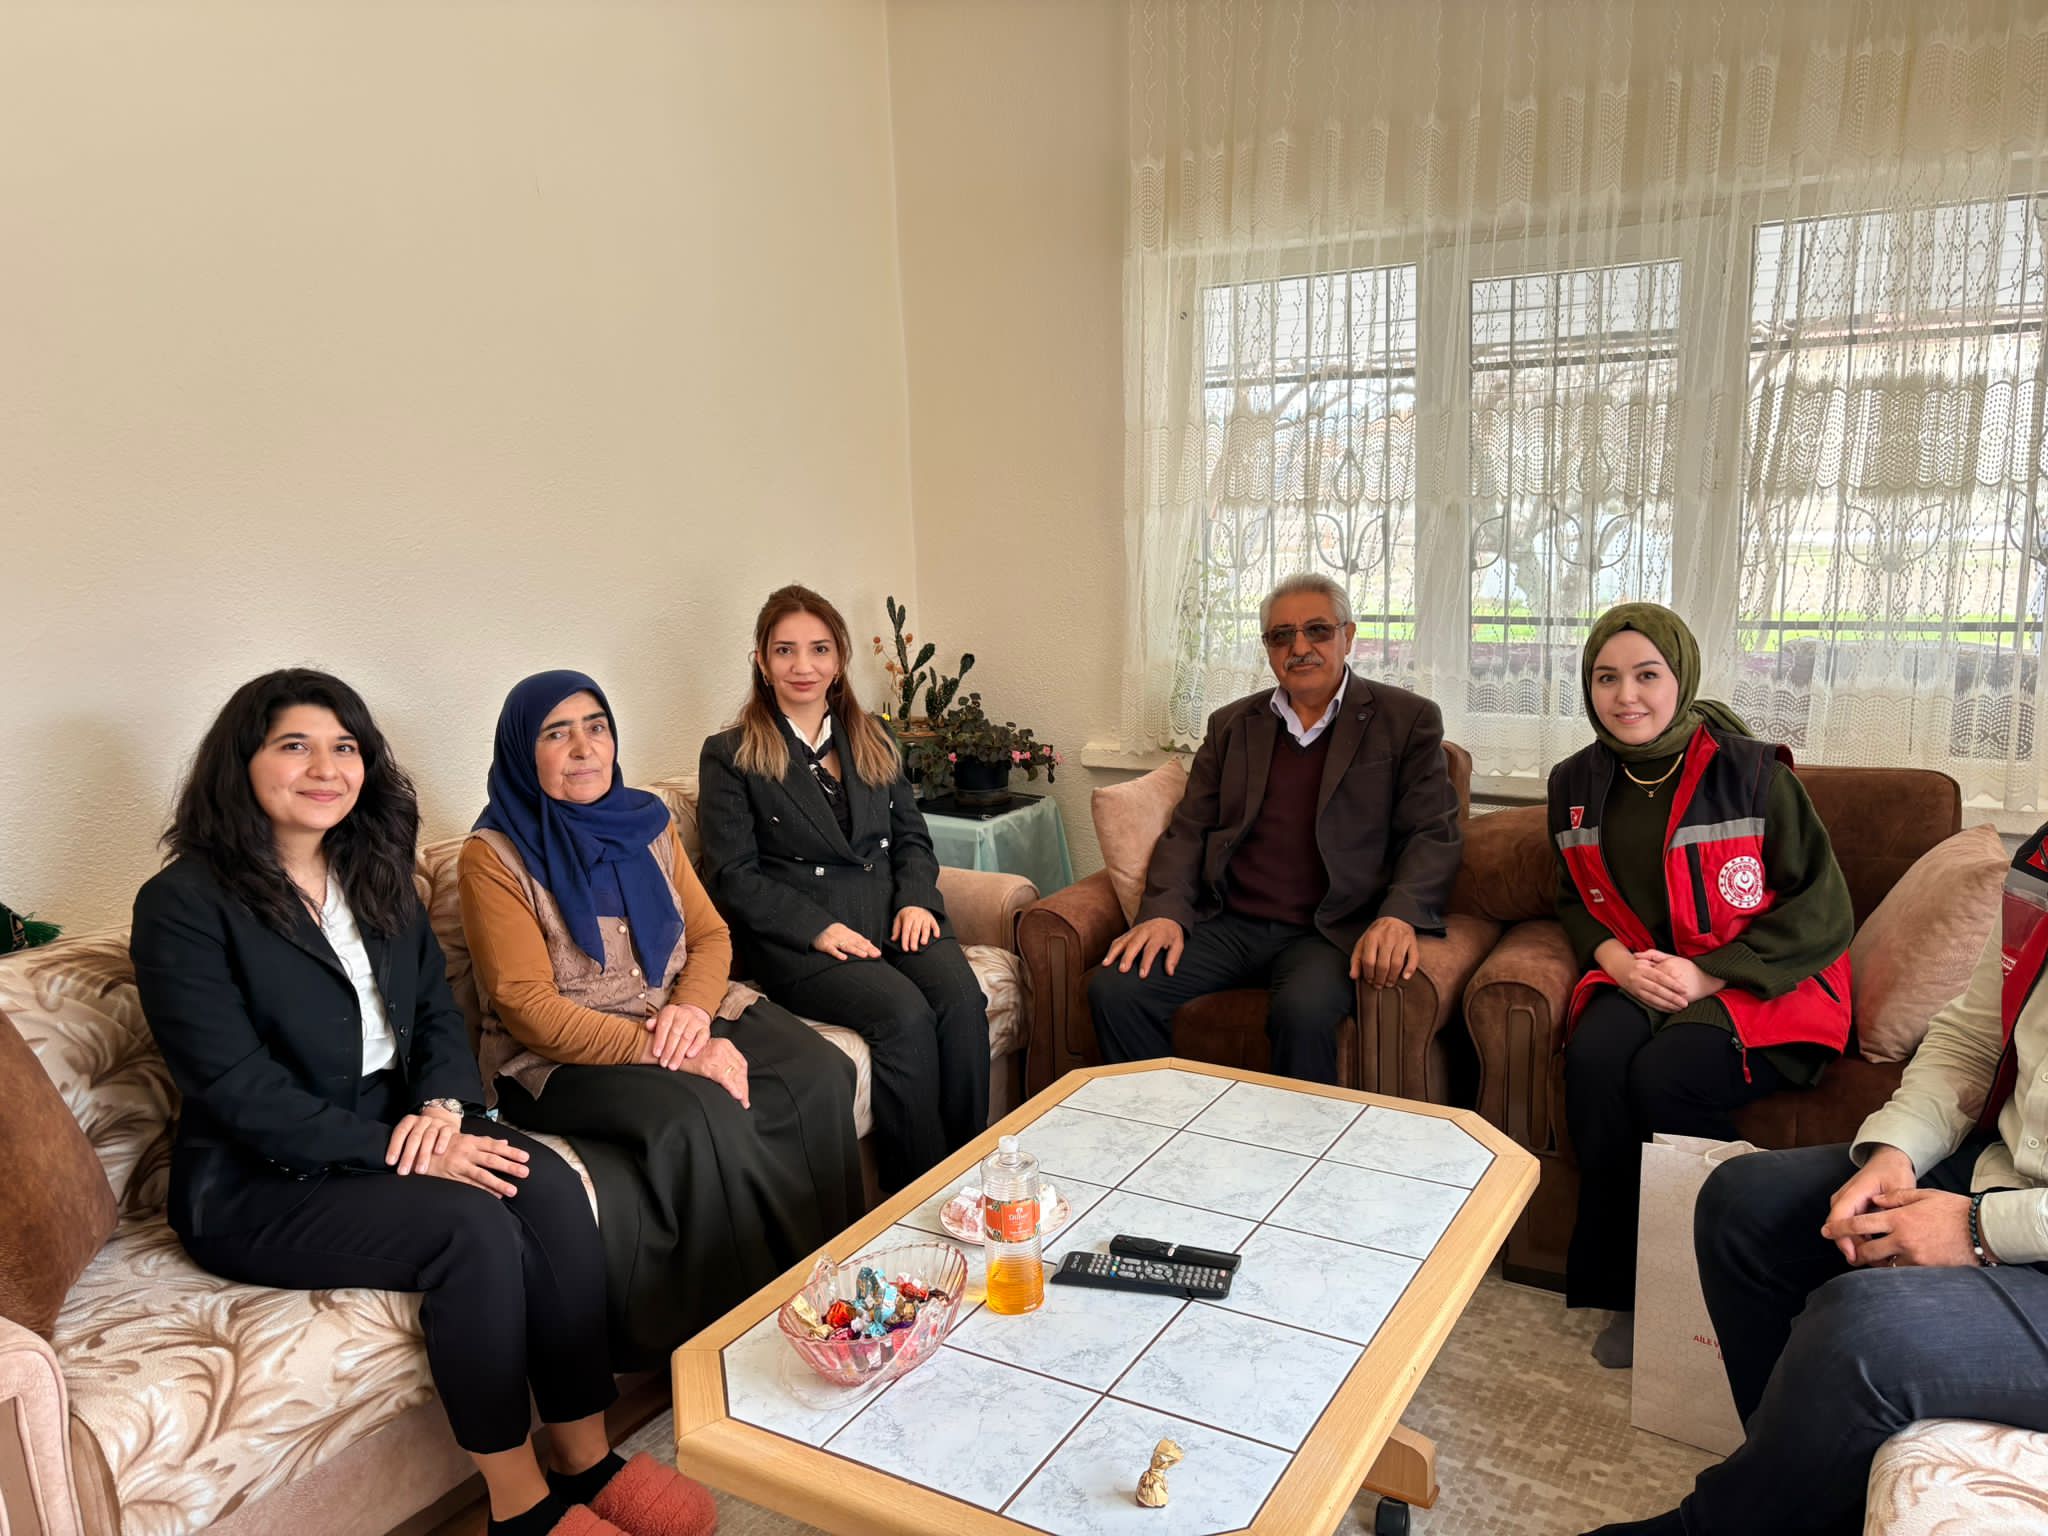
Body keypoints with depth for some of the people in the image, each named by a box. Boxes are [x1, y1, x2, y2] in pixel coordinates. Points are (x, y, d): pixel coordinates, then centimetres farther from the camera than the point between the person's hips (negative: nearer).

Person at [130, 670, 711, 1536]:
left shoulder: (377, 877, 10)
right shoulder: (183, 905, -12)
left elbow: (437, 1013, 9)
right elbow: (240, 1092, -18)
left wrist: (444, 1105, -13)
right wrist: (400, 1151, -23)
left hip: (396, 1133, 6)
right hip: (256, 1188, -6)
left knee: (549, 1187, -22)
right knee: (471, 1226, -29)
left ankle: (586, 1459, -11)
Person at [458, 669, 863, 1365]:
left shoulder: (645, 821, 10)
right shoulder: (494, 856, -7)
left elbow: (710, 934, 9)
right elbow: (527, 1006, -14)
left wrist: (693, 1010, -14)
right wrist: (664, 1051, -23)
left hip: (682, 1021, 5)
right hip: (561, 1057, -5)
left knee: (820, 1073, -20)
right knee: (704, 1118, -34)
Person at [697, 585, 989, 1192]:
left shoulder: (873, 742, 19)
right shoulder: (729, 755, 4)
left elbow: (911, 836, 19)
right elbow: (733, 874, -3)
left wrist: (917, 899, -3)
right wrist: (818, 928, -15)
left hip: (890, 912, 4)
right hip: (795, 935, -4)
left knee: (961, 996, -27)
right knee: (905, 1013, -30)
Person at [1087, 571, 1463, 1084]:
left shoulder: (1408, 720, 7)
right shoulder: (1231, 725, 17)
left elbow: (1433, 835, 1)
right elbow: (1188, 829, 12)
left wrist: (1398, 916, -19)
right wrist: (1166, 911, -7)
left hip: (1327, 931, -3)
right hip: (1227, 923, 3)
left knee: (1305, 1011, -36)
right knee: (1114, 989, -21)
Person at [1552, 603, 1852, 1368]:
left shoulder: (1750, 773, -10)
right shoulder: (1577, 784, 6)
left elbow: (1823, 914, -8)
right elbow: (1577, 902, 17)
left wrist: (1706, 975, -17)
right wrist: (1616, 958, -6)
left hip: (1757, 985, -4)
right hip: (1636, 975, 4)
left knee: (1664, 1075, -31)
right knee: (1594, 1059, -28)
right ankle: (1621, 1287, -13)